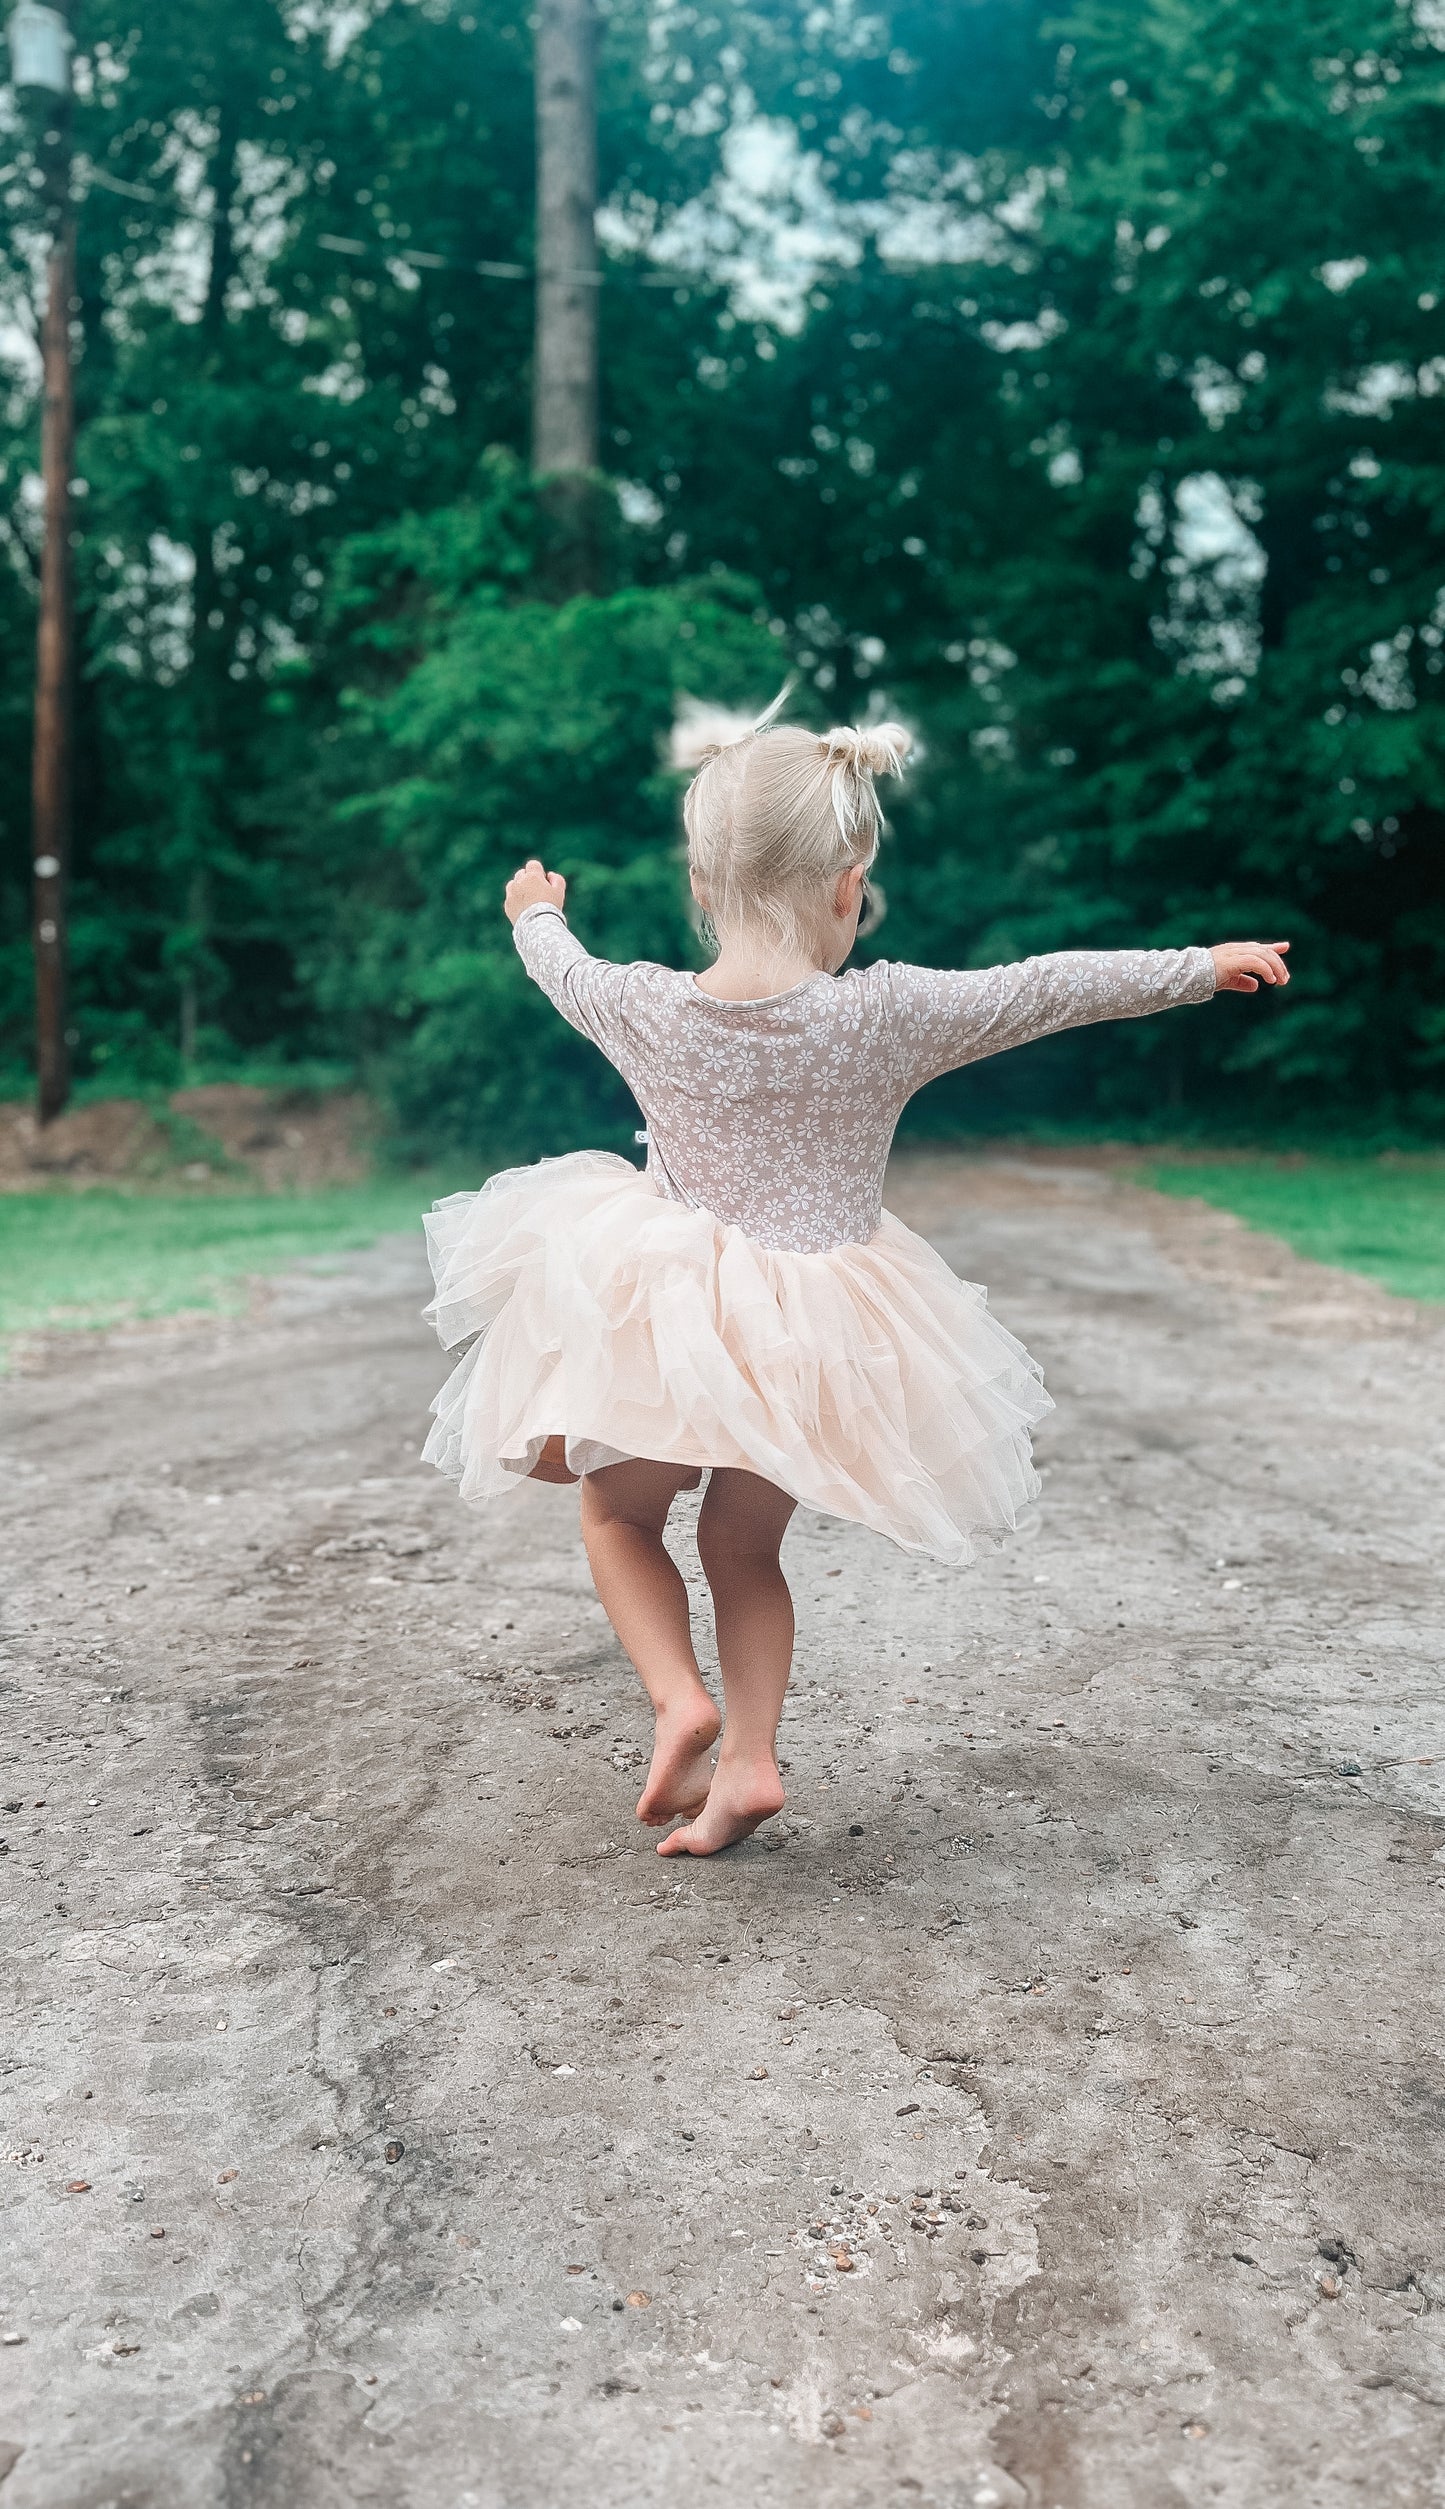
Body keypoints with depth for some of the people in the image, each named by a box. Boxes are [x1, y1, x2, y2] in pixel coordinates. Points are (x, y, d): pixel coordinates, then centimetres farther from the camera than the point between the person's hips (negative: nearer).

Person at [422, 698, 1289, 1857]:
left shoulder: (645, 1010, -9)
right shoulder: (888, 1015, -13)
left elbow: (565, 969, 13)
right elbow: (1053, 988, -2)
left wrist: (536, 912, 37)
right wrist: (1203, 966, 12)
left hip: (662, 1314, -1)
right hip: (819, 1337, 1)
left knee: (620, 1513, 23)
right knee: (746, 1545, 21)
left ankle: (680, 1697, 4)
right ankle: (750, 1757, 15)